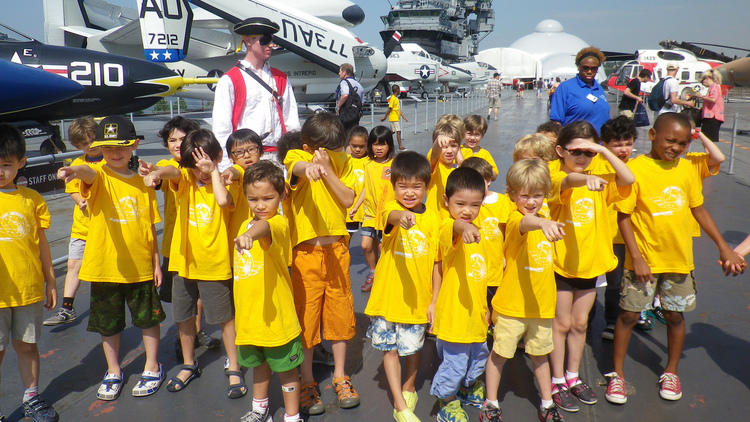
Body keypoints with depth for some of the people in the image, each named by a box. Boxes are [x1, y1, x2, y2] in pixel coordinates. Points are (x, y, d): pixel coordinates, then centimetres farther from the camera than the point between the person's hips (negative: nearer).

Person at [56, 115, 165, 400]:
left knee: (148, 319, 12)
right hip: (105, 267, -1)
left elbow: (150, 227, 8)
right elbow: (89, 174, -32)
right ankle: (113, 372, 34)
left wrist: (156, 262, 7)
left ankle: (152, 369, 33)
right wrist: (75, 171, -56)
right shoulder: (99, 177, -5)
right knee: (109, 324, 13)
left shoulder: (142, 184, 2)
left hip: (141, 267, 1)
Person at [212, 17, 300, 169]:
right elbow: (221, 130, -2)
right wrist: (227, 170, -9)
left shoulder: (280, 79, 16)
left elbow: (292, 123, 14)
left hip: (278, 156, 4)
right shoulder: (229, 81, 2)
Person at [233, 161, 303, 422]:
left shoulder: (279, 222, -18)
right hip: (250, 313, 7)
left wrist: (249, 235, -63)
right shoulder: (246, 225, 8)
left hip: (277, 312, -7)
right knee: (259, 363, 25)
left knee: (286, 369, 7)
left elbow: (266, 227, -44)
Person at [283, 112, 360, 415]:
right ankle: (307, 382, 21)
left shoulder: (342, 162, 5)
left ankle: (339, 376, 28)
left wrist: (327, 170, -14)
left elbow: (348, 200, -5)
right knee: (306, 315, 4)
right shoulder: (296, 157, -6)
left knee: (340, 311, 11)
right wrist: (310, 168, -55)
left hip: (337, 248, 3)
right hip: (306, 251, -3)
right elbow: (299, 168, -31)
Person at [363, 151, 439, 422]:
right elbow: (391, 216, -35)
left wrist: (434, 300, -2)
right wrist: (401, 217, -59)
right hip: (388, 295, -1)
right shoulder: (390, 208, -9)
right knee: (390, 348, 6)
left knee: (413, 347, 16)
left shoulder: (432, 219, -4)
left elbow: (435, 262, 0)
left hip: (418, 298, 1)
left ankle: (409, 388, 43)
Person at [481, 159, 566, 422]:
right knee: (500, 354, 9)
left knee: (540, 354, 19)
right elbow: (525, 223, -46)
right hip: (511, 304, -6)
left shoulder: (543, 220, 6)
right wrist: (543, 223, -64)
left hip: (541, 304, 6)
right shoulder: (515, 219, -17)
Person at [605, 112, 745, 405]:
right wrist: (636, 257, -16)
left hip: (679, 259, 4)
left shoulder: (686, 168, 2)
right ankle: (617, 374, 21)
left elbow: (698, 209, 11)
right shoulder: (635, 169, -13)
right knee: (628, 315, 4)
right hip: (643, 260, -4)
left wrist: (724, 247, 10)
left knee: (675, 315, 14)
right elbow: (623, 216, -12)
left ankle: (671, 372, 35)